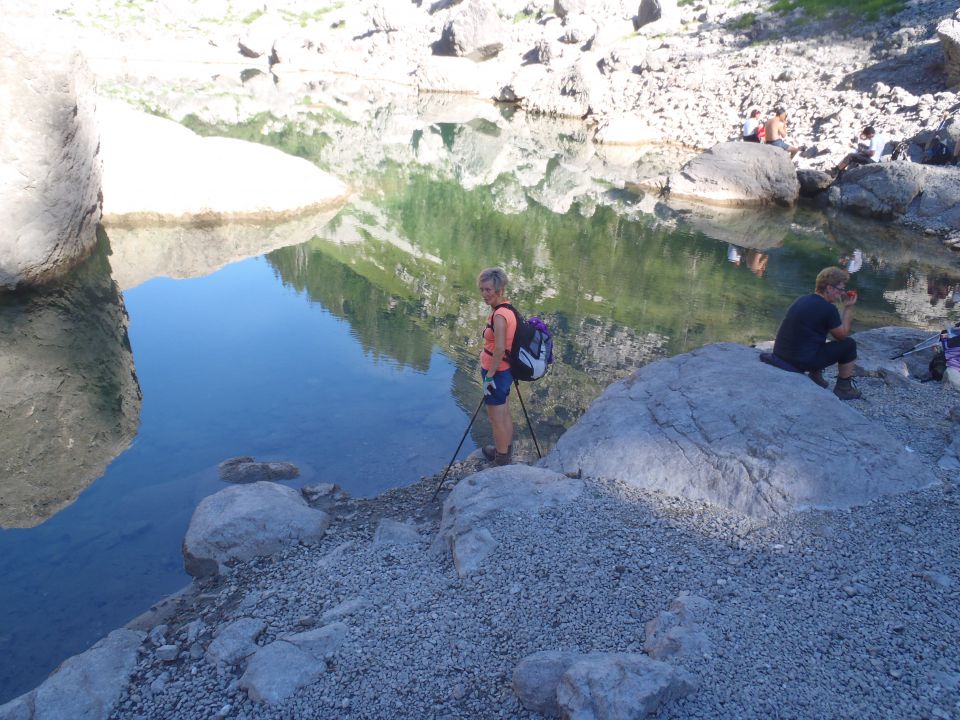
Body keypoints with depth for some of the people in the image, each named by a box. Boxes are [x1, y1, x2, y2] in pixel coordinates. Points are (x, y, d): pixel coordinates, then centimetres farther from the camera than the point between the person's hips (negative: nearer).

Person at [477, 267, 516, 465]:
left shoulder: (499, 315, -25)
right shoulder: (507, 309, 3)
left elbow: (499, 349, -28)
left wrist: (489, 376, -19)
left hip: (496, 373, -9)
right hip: (505, 370, 9)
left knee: (496, 419, 7)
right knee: (504, 414, 24)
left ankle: (502, 459, 23)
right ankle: (507, 451, 41)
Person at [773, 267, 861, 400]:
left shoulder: (802, 300, 9)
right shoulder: (828, 308, -14)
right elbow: (843, 334, 1)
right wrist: (849, 308, 6)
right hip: (801, 361, -8)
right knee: (849, 345, 7)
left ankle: (815, 376, 29)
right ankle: (843, 388, 19)